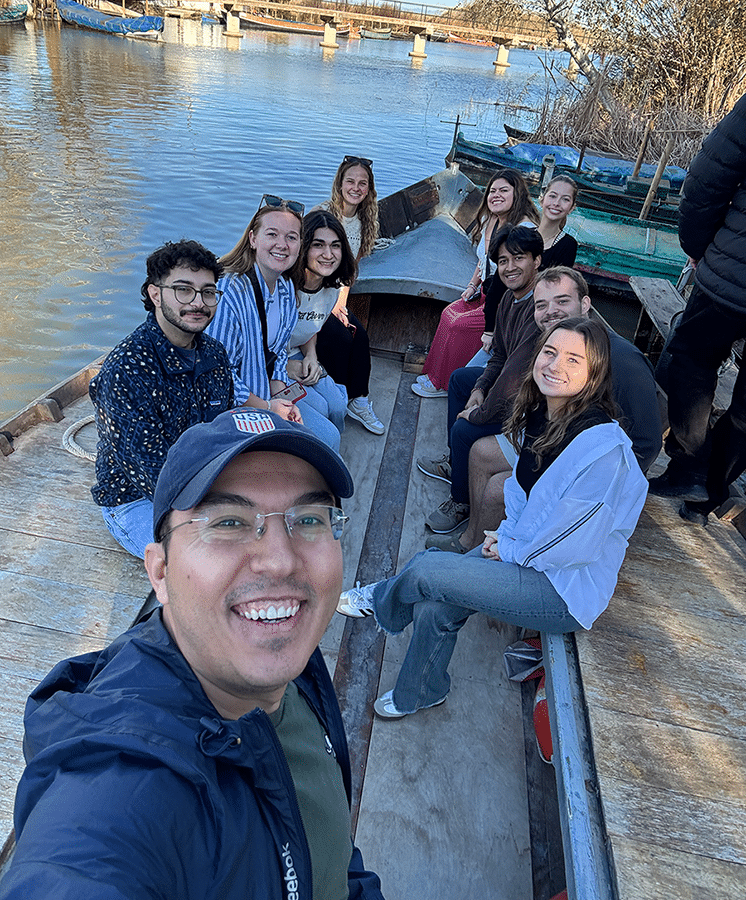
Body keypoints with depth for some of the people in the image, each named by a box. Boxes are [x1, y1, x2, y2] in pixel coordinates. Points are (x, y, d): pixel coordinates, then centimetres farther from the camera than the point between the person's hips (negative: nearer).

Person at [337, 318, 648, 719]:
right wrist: (505, 534, 0)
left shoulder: (603, 447, -26)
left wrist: (509, 550, -8)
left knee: (425, 570, -13)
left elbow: (576, 540, -21)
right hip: (526, 553, 7)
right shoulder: (539, 415, 0)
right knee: (434, 608, -7)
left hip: (567, 587, -7)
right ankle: (421, 692, 21)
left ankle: (379, 601, 22)